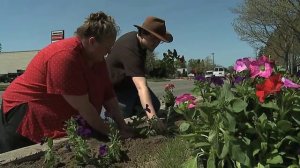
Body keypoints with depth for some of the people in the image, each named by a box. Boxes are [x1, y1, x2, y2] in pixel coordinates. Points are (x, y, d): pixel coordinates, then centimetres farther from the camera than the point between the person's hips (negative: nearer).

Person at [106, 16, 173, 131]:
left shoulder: (136, 37, -8)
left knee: (154, 105, -2)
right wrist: (153, 118, -57)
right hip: (115, 87, -8)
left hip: (129, 81, 8)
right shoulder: (130, 50, -38)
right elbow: (141, 87, -49)